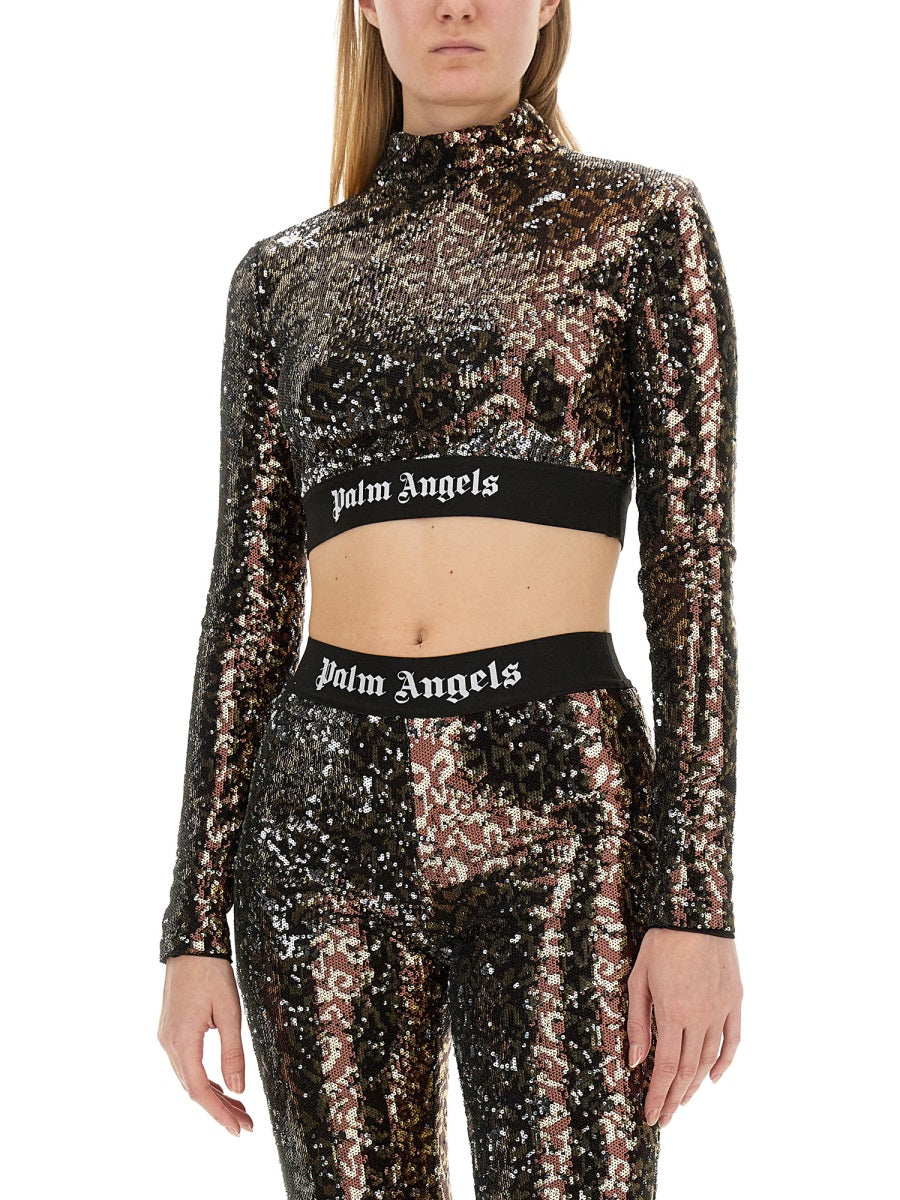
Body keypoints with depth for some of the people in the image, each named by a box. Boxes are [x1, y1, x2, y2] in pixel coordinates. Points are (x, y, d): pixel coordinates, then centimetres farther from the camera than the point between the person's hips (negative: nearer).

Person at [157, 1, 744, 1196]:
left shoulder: (641, 220, 4)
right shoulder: (286, 273, 12)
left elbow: (692, 563, -1)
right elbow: (250, 599, 11)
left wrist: (695, 904, -9)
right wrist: (196, 928, 7)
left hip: (555, 799, -3)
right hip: (326, 803, 3)